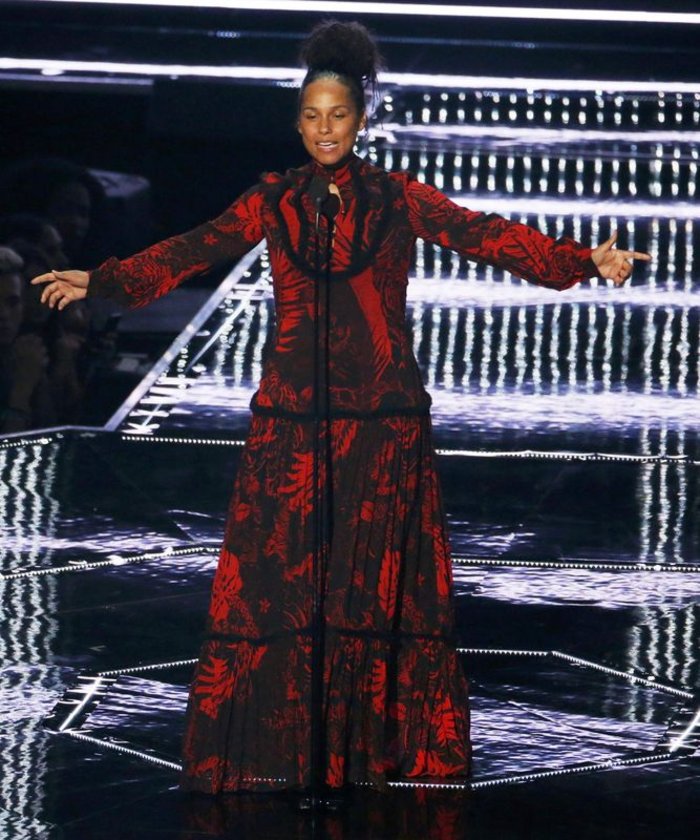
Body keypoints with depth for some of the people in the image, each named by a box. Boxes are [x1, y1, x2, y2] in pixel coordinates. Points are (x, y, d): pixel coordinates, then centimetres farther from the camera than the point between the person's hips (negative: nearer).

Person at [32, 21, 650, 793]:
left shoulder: (398, 199, 3)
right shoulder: (272, 202, 8)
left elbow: (483, 234, -8)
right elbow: (196, 250, 0)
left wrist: (582, 262, -21)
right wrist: (100, 281, -10)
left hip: (383, 417, -1)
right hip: (291, 415, 1)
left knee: (377, 575, 1)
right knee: (274, 573, -3)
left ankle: (376, 743, 5)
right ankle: (273, 749, 2)